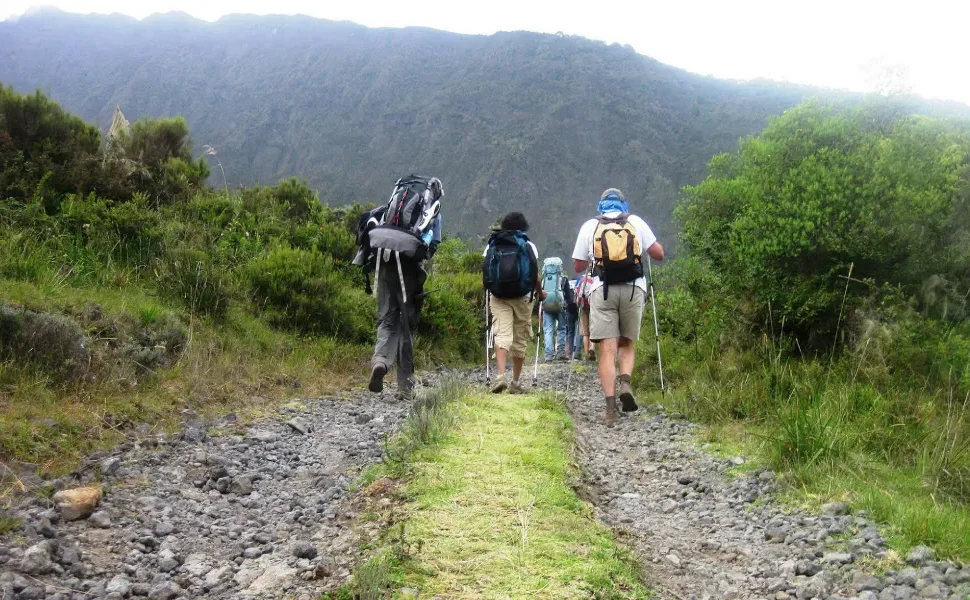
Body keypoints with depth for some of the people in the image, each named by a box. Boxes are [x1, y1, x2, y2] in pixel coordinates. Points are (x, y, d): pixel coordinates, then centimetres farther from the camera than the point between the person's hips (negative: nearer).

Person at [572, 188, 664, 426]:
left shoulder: (590, 226, 10)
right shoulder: (636, 222, 10)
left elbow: (578, 266, 11)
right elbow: (659, 254, 8)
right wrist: (643, 247, 28)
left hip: (602, 290, -1)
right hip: (633, 289, 1)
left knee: (607, 350, -2)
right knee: (627, 343, 16)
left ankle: (610, 407, -11)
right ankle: (625, 382, -11)